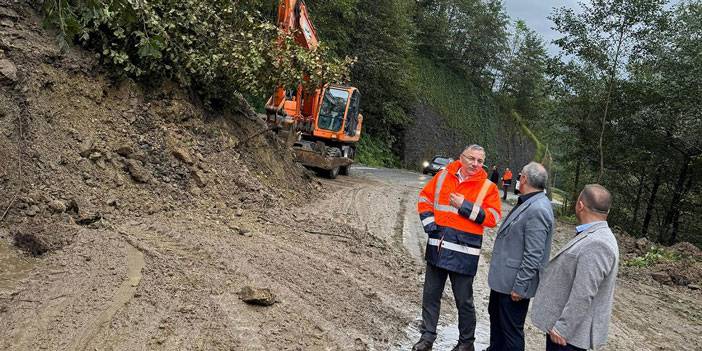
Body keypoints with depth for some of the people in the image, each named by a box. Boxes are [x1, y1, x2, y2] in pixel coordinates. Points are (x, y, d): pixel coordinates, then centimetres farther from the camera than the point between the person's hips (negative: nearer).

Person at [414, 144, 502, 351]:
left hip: (464, 252, -3)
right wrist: (429, 224, -2)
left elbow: (493, 218, -10)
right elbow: (425, 199, 11)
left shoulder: (488, 187, -3)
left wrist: (465, 206, -16)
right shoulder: (443, 176, 5)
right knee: (430, 294, 14)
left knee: (464, 300, 8)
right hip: (437, 247, 4)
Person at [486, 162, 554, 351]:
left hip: (514, 283, -10)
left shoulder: (537, 210, -26)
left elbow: (533, 256, -27)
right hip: (503, 278, 10)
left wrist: (519, 287, -22)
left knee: (511, 329, 5)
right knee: (495, 316, 25)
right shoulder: (528, 203, 7)